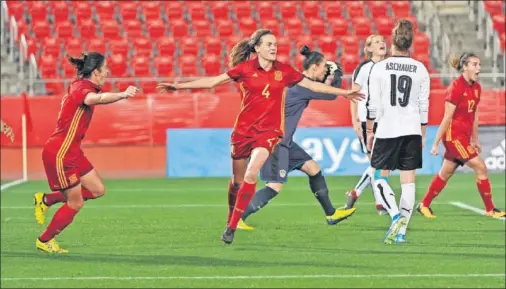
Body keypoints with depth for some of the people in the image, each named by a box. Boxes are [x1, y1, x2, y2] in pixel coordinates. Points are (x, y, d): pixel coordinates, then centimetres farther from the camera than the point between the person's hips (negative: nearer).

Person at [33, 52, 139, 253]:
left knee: (98, 190, 10)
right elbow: (94, 99, -46)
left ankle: (46, 200, 20)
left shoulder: (80, 86, 8)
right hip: (59, 153, -10)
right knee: (75, 203, -1)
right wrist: (123, 95, -60)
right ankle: (44, 241, 18)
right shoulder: (82, 88, -21)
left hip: (72, 151, 10)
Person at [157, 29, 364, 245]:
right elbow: (212, 82, -3)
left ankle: (232, 227, -14)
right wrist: (178, 86, -8)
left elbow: (312, 85, 11)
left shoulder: (284, 71, 2)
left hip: (269, 130, 0)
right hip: (244, 129, 0)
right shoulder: (245, 69, -4)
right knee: (237, 180, 10)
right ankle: (230, 222, 32)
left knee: (251, 174, -20)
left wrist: (343, 92, 12)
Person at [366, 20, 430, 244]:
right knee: (408, 181, 5)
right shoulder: (421, 70, 2)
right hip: (412, 131, 2)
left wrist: (369, 130, 8)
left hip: (387, 131, -2)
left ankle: (396, 216, -13)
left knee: (378, 176, 8)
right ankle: (401, 230, 2)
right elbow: (424, 106, 6)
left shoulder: (379, 68, -4)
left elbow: (372, 104, -3)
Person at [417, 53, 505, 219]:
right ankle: (490, 209, 1)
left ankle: (424, 205, 26)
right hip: (454, 135, -8)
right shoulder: (456, 87, -17)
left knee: (445, 174, 15)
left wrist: (475, 140, 20)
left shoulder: (476, 88, 7)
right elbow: (447, 118, -16)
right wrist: (436, 143, -13)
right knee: (481, 168, -8)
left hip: (464, 137, 8)